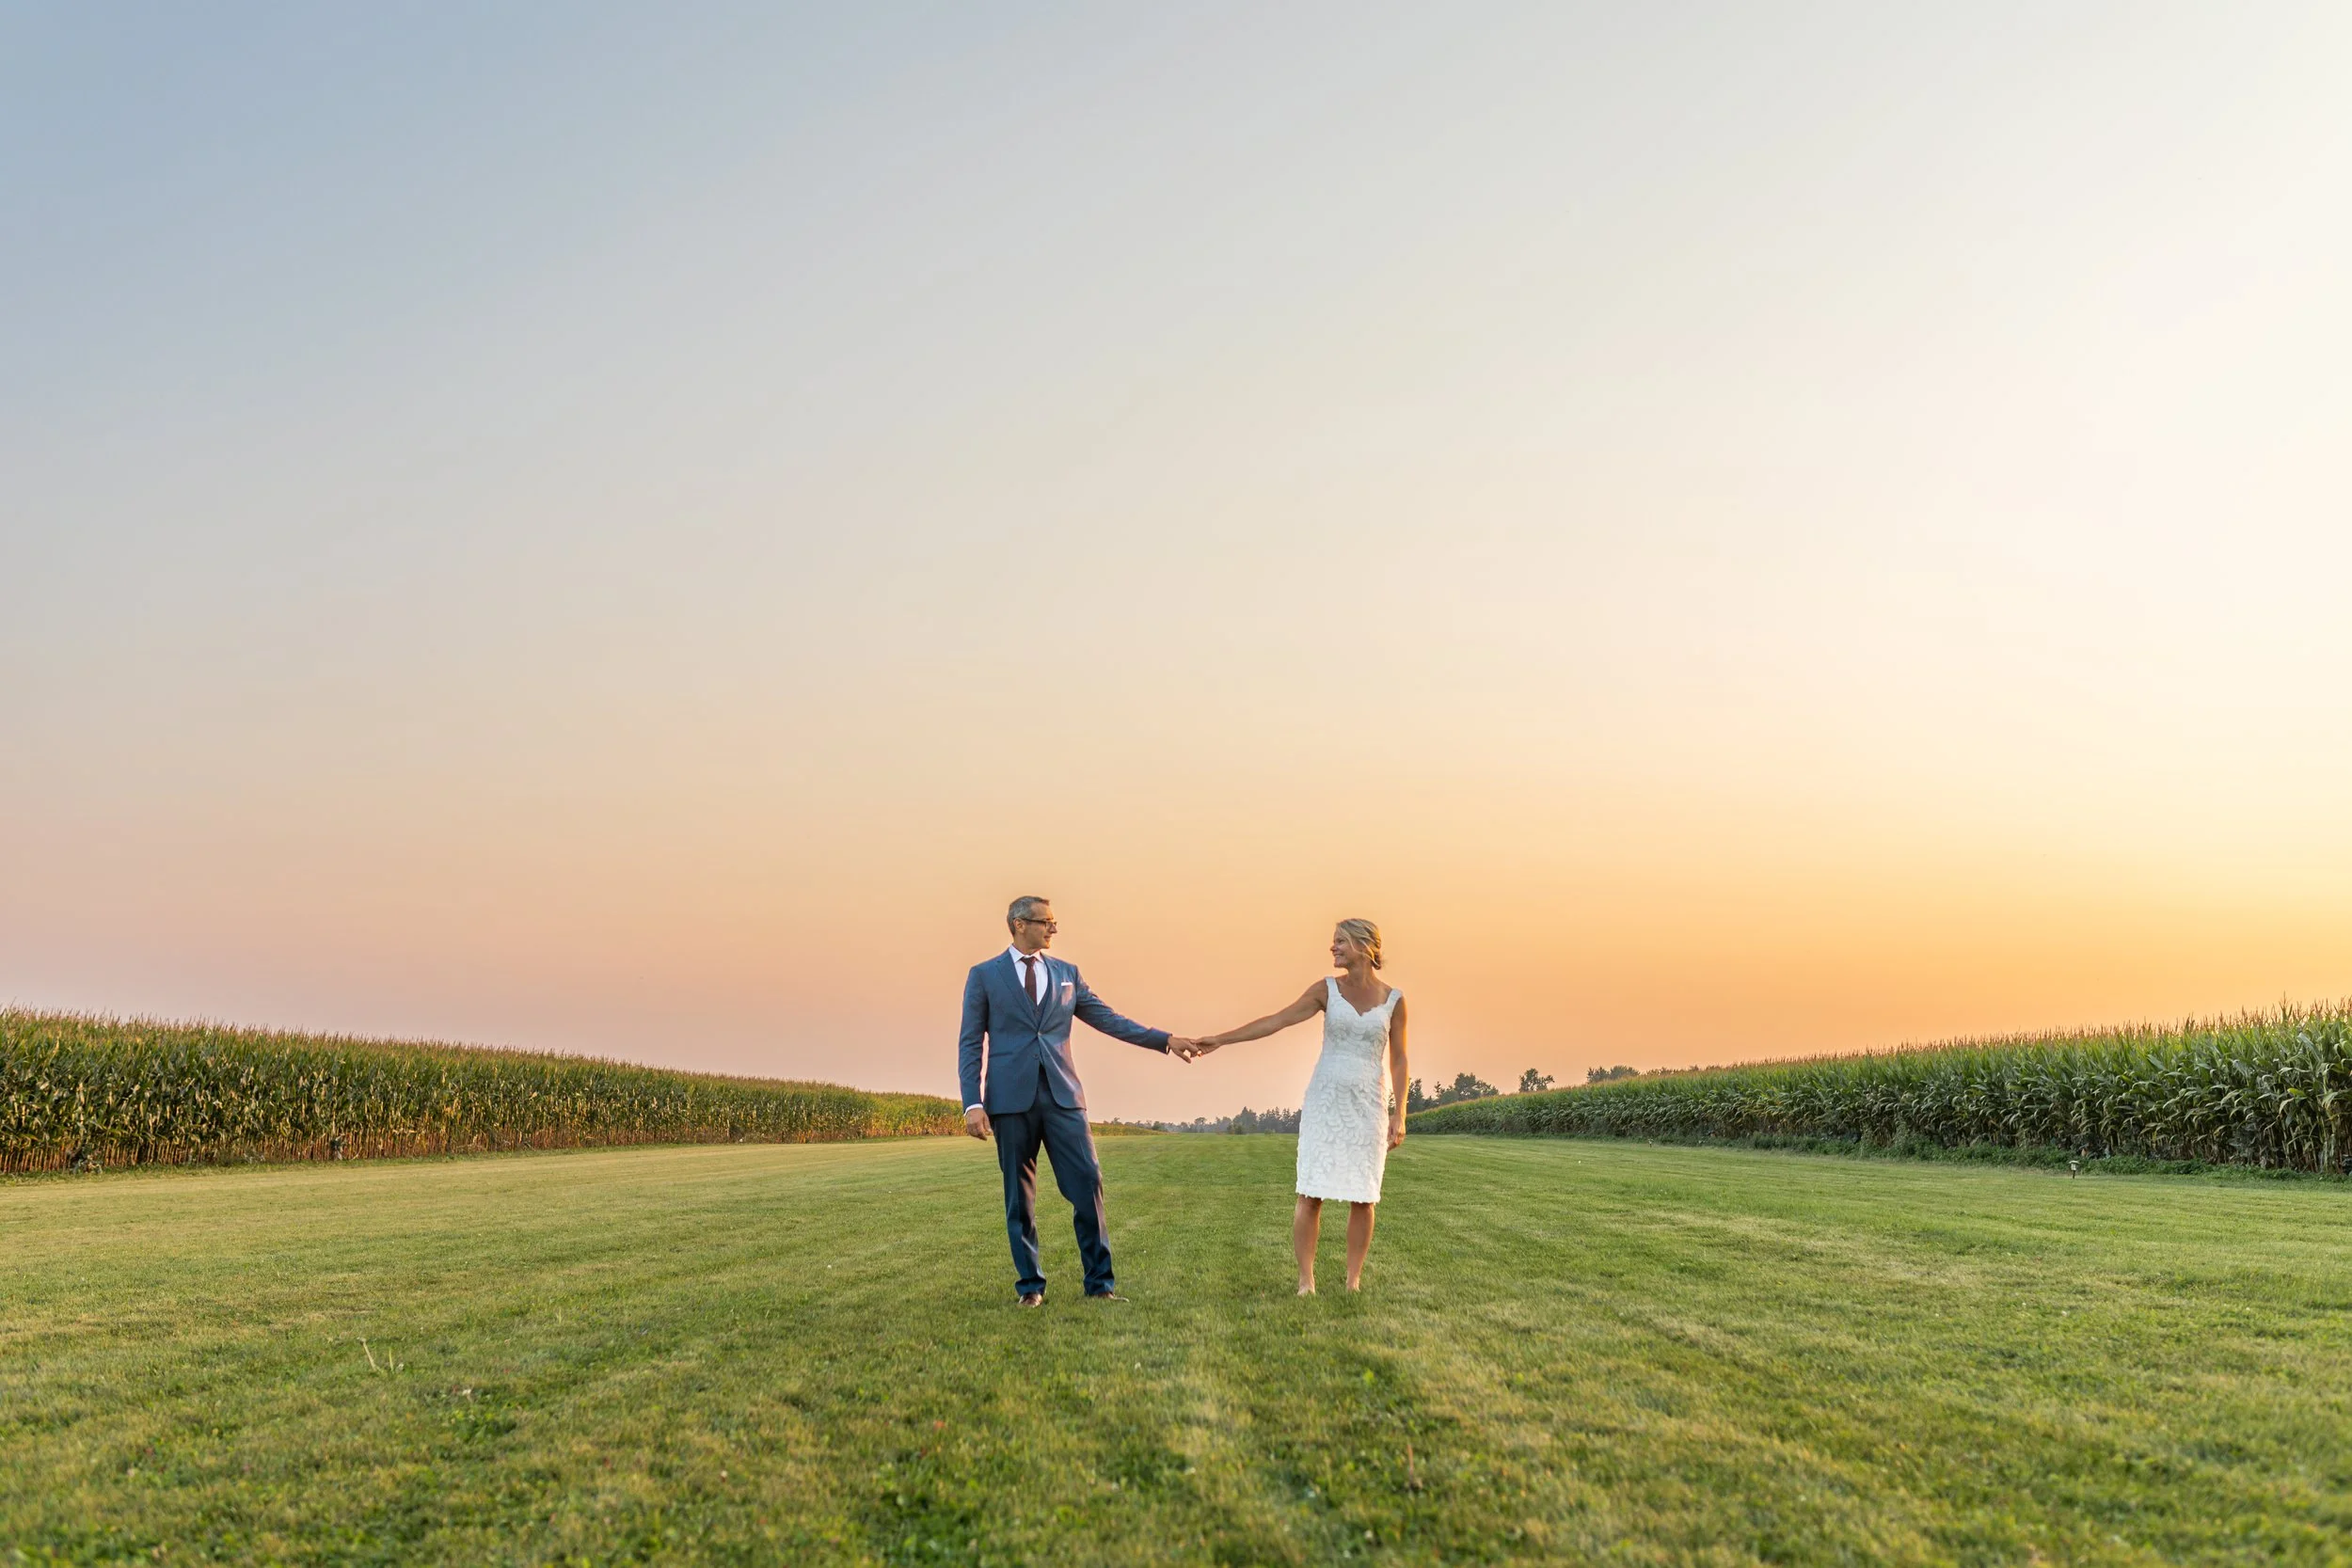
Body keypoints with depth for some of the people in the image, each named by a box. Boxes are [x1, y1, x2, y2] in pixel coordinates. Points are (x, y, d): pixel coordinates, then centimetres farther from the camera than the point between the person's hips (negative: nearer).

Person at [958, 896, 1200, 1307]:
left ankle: (1100, 1282, 2)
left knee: (1087, 1182, -6)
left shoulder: (1066, 973, 14)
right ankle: (1030, 1285, 14)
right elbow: (971, 1044, 3)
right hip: (1011, 1097, -2)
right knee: (1019, 1195, 2)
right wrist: (973, 1103, -7)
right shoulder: (984, 975, 6)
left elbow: (1109, 1020, 14)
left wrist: (1166, 1040, 7)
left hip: (1062, 1094, 2)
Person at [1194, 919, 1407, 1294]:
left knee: (1363, 1198, 0)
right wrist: (1221, 1039, -8)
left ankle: (1353, 1281, 14)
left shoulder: (1393, 999, 1)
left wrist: (1398, 1114, -2)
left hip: (1368, 1107, 0)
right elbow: (1274, 1022, -2)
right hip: (1324, 1102, 0)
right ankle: (1306, 1281, 0)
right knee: (1311, 1193, -7)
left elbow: (1398, 1060, 5)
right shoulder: (1327, 990, 0)